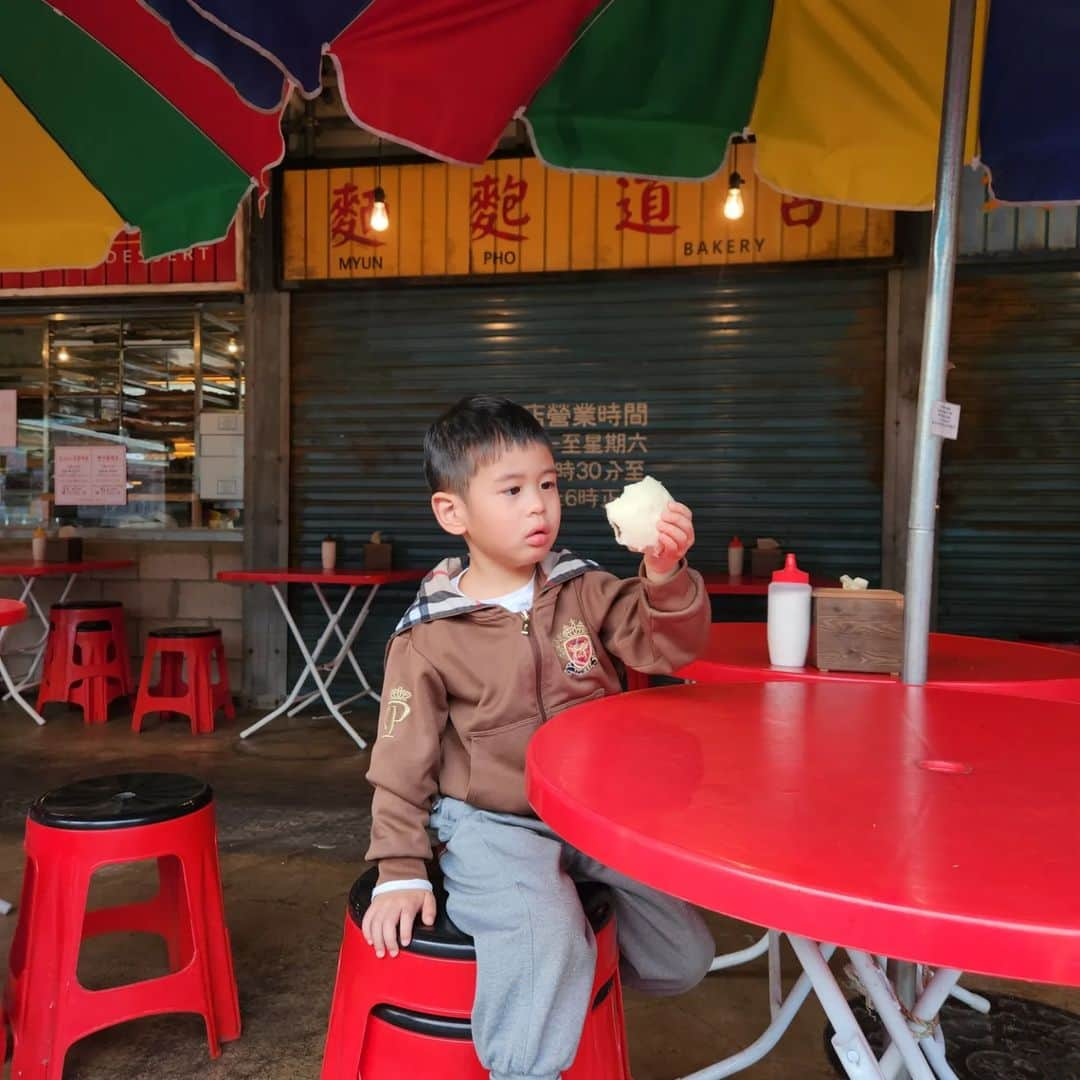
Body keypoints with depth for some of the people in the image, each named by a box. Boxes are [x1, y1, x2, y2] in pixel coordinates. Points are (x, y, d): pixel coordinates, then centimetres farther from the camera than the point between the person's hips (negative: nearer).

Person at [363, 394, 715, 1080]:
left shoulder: (585, 590, -1)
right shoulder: (430, 637, -9)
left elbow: (668, 648, -7)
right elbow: (403, 762, -3)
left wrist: (666, 578, -26)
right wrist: (401, 872, -5)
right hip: (492, 825, -4)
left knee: (683, 960, 3)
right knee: (542, 946, -30)